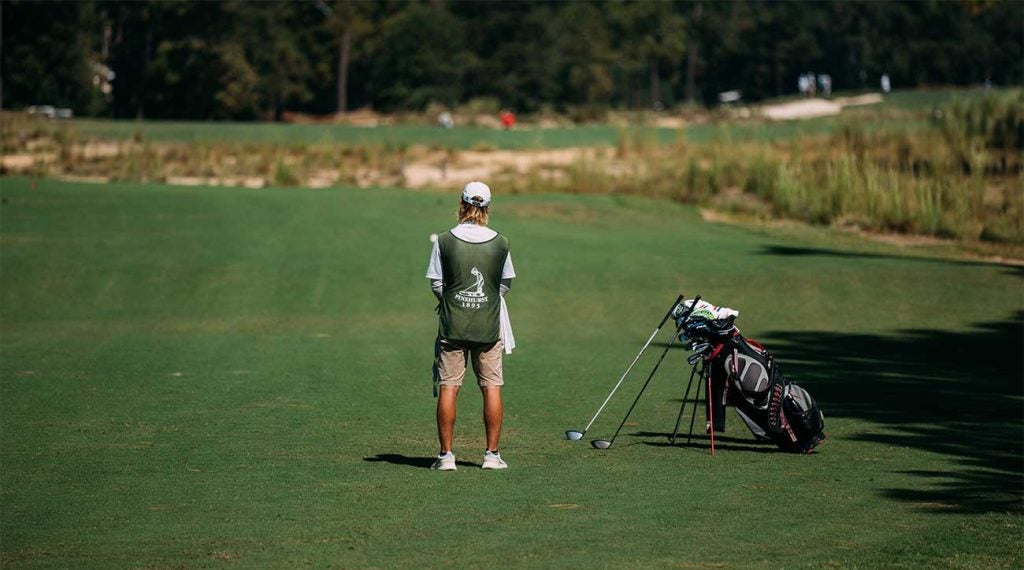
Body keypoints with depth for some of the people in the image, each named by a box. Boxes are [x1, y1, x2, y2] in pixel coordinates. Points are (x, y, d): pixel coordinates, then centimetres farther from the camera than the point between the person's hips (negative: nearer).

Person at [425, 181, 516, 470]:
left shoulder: (444, 241, -7)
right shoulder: (500, 243, -3)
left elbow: (436, 282, -1)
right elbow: (507, 282, 8)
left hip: (452, 326, -1)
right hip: (489, 326, 1)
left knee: (448, 388, 3)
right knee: (492, 387, 6)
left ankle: (446, 454, 3)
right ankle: (492, 454, 6)